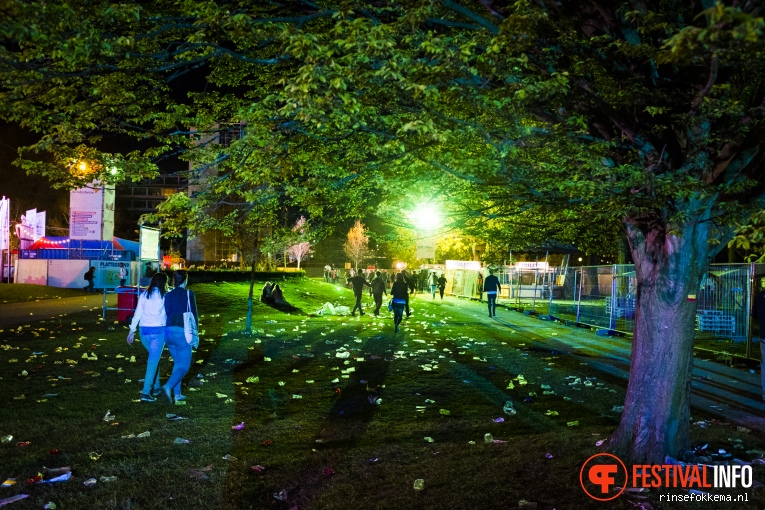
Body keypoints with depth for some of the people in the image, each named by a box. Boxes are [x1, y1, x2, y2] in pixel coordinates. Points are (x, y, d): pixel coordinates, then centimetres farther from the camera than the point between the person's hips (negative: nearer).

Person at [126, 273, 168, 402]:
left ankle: (156, 387, 29)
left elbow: (138, 313, 5)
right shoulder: (164, 296, -6)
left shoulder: (144, 295, 6)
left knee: (154, 358, 22)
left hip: (144, 330, 5)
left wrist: (132, 330, 8)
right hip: (158, 330, -5)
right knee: (153, 360, -2)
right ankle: (145, 393, -7)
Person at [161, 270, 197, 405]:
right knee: (184, 366, -1)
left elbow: (166, 314, 11)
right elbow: (193, 315, -6)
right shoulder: (189, 294, -6)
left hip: (169, 332, 6)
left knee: (177, 363, 20)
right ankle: (168, 387, -23)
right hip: (182, 332, -6)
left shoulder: (168, 295, 8)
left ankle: (177, 394, 20)